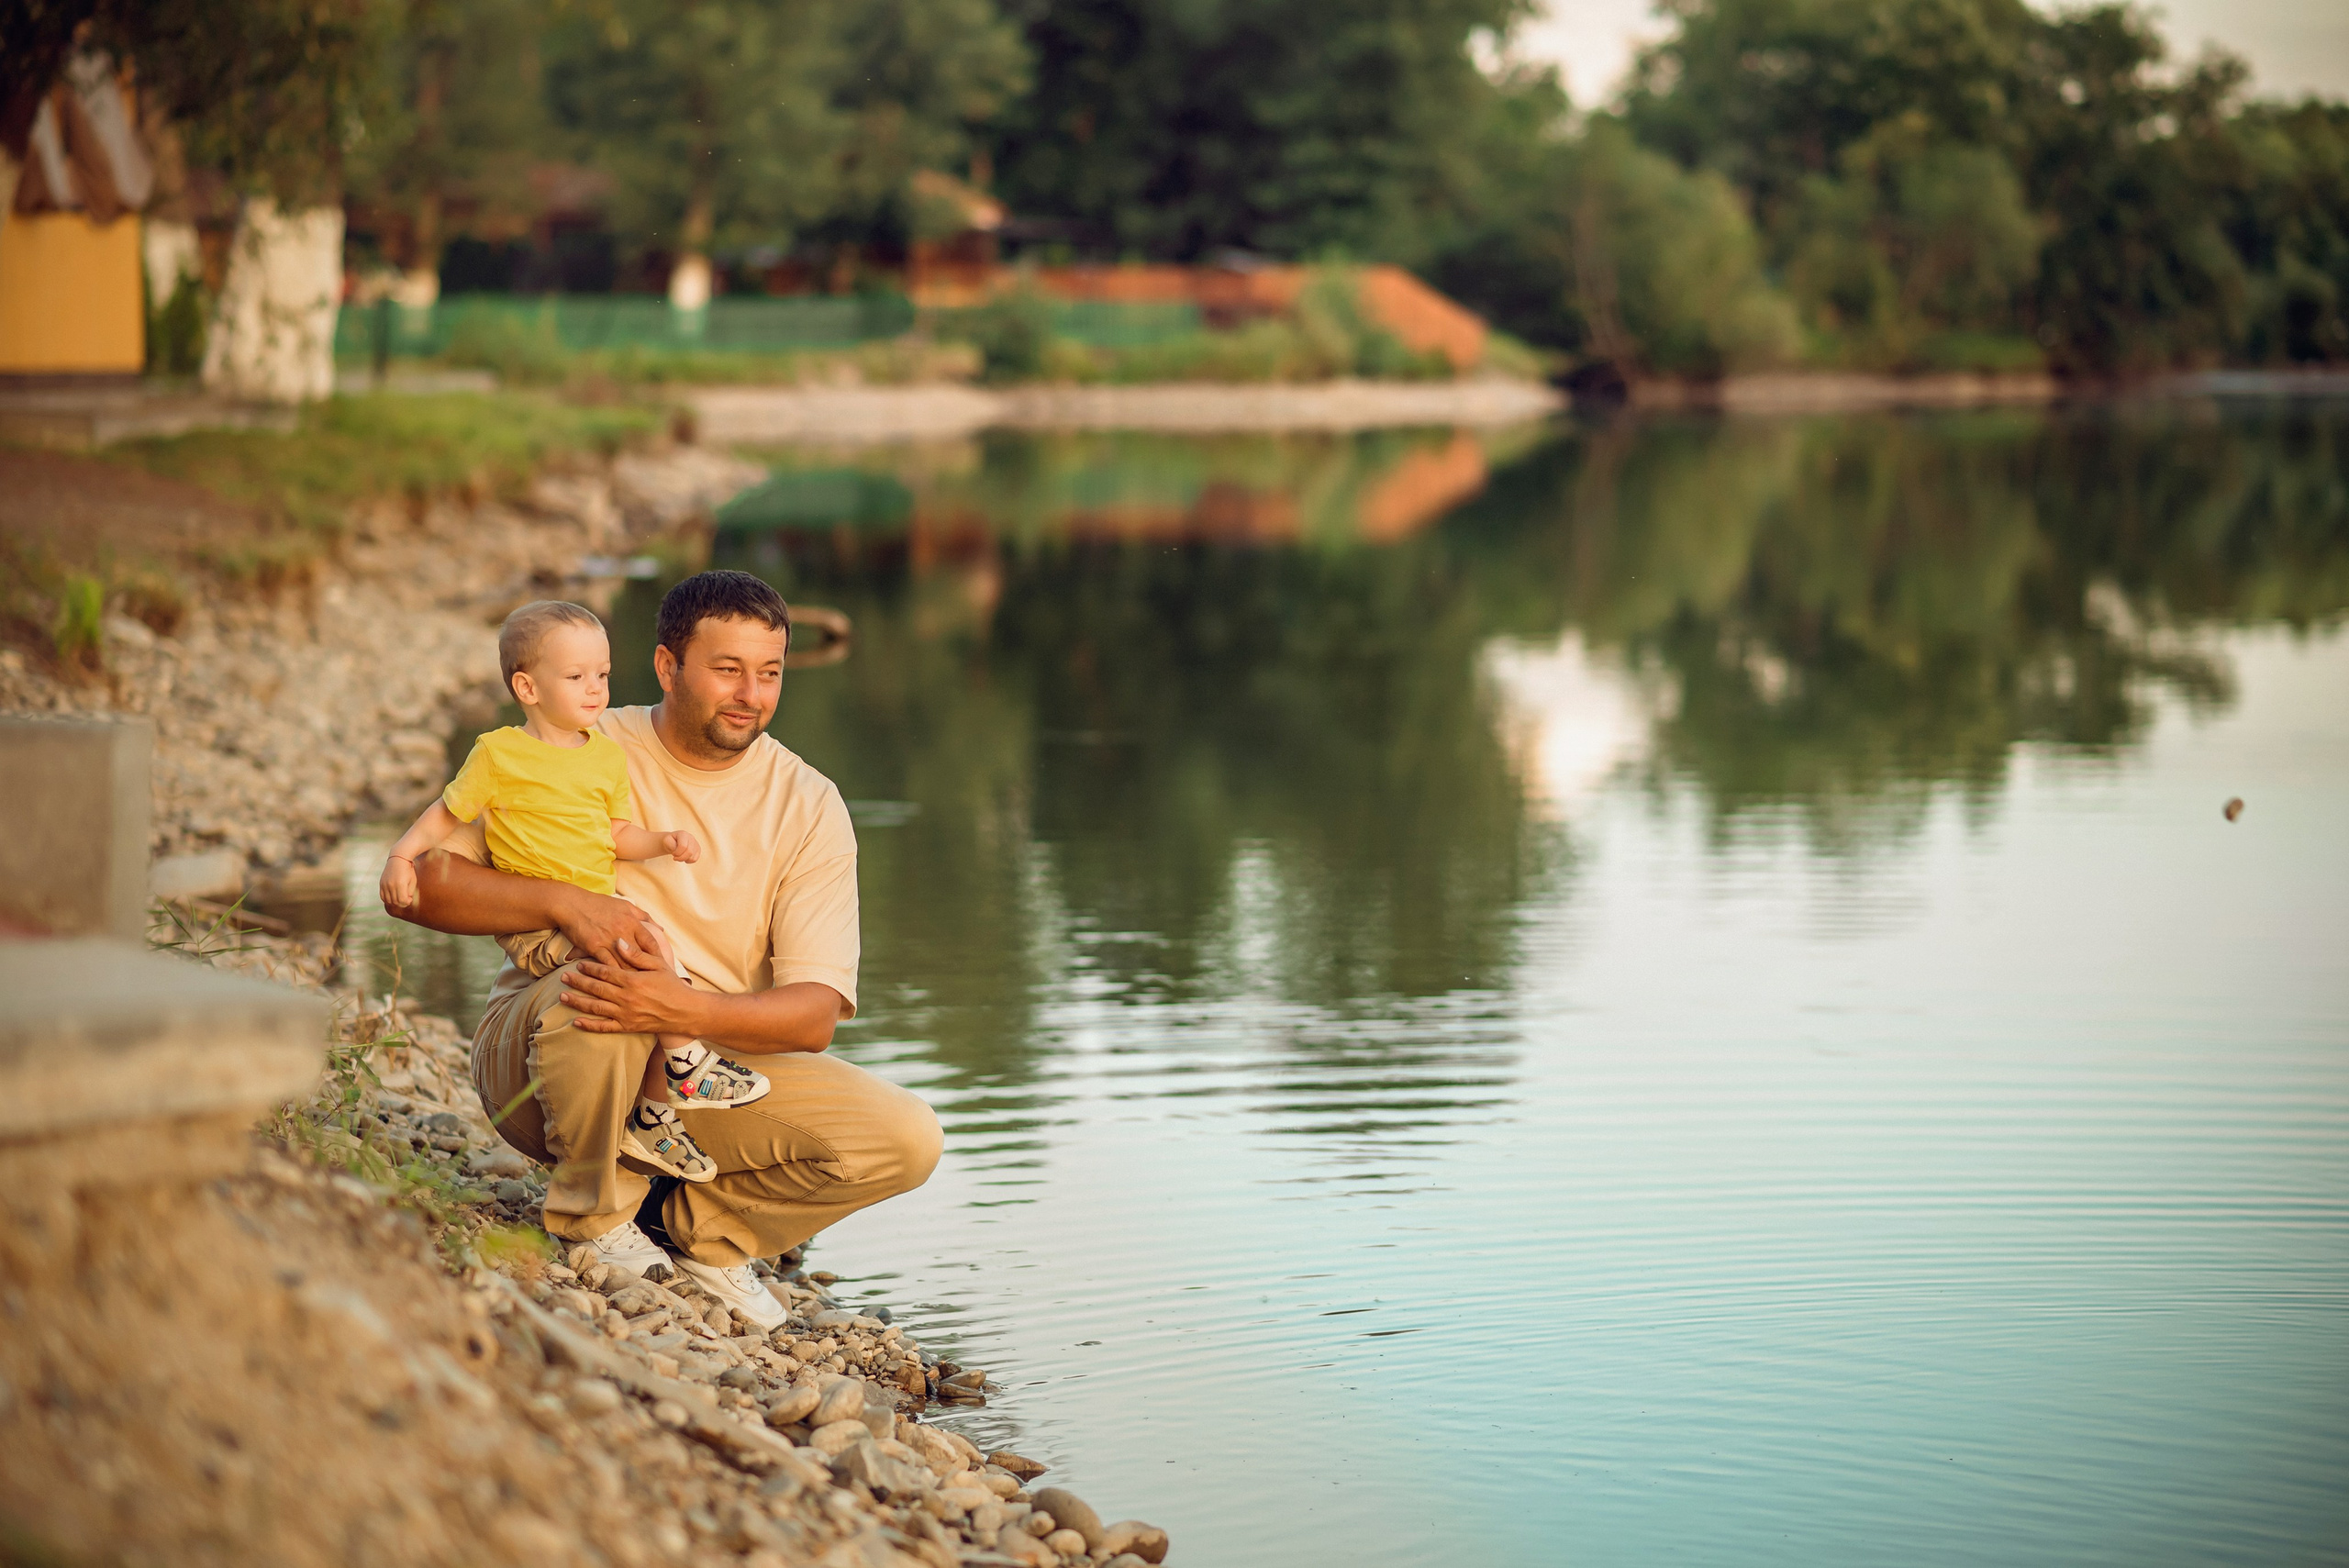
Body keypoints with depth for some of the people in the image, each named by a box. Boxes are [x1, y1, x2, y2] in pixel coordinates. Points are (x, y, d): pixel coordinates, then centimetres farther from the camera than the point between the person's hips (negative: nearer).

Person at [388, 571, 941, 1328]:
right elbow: (418, 880, -12)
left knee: (907, 1137, -18)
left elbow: (815, 1014, -12)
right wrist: (566, 902, -29)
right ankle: (596, 1215, -12)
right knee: (604, 974, -38)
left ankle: (698, 1224, 4)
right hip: (536, 1060, -3)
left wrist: (687, 1009, -33)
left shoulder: (809, 805, -3)